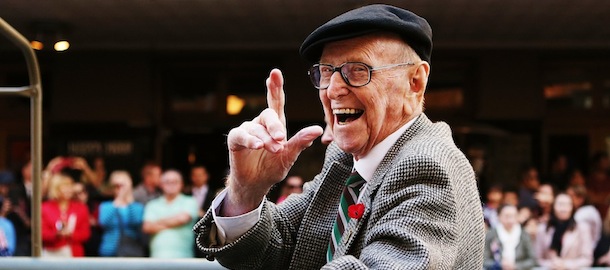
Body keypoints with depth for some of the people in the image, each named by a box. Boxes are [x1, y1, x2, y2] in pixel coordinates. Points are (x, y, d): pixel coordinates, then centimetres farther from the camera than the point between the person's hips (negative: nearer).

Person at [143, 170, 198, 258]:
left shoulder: (189, 202, 9)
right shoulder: (153, 205, 16)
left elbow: (182, 218, -9)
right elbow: (147, 227, 2)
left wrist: (160, 222, 5)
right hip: (158, 256, 2)